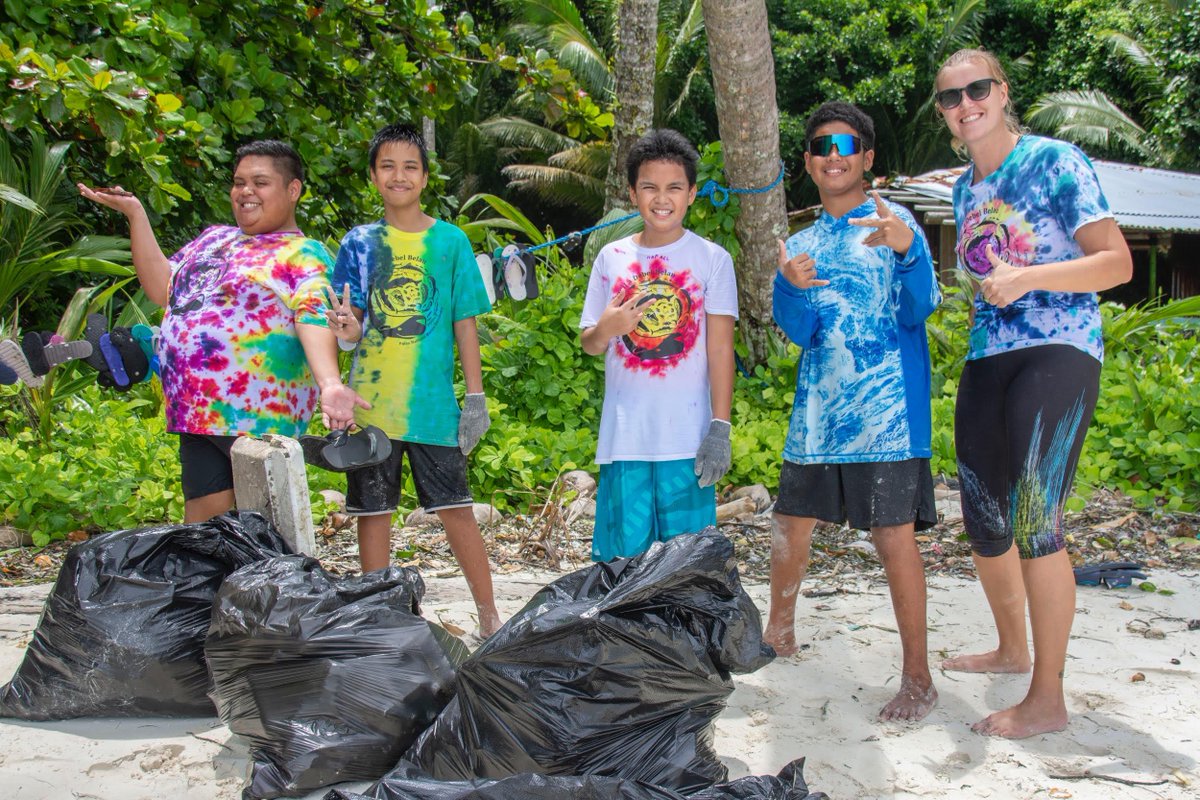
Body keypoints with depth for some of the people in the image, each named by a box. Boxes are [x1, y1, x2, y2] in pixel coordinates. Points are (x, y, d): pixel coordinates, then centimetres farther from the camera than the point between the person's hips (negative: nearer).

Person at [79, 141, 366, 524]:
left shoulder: (304, 255, -2)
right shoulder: (214, 238, 21)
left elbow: (314, 320, -18)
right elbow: (162, 289, 19)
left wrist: (329, 384, -36)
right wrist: (135, 214, 15)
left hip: (259, 416, -7)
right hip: (197, 411, 7)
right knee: (201, 529, 10)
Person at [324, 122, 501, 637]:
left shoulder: (450, 241, 3)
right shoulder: (359, 242, 6)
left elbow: (464, 324, 4)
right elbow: (350, 325, 4)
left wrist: (475, 395, 0)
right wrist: (346, 328, -20)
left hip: (433, 402, -1)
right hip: (371, 400, 2)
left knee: (456, 509, 2)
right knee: (373, 513, 8)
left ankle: (489, 616, 15)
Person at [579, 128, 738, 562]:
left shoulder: (712, 258, 2)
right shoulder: (611, 257, 8)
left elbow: (720, 349, -1)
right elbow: (588, 344, 13)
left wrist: (720, 428, -7)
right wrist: (606, 328, -11)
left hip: (687, 438, -2)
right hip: (623, 438, 2)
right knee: (619, 555, 5)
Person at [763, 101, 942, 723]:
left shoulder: (894, 223, 0)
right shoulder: (800, 245, 13)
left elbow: (919, 309, -12)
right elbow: (798, 332, 3)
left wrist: (908, 249, -31)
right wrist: (793, 287, -18)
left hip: (885, 412, -5)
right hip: (817, 410, 5)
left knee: (894, 534, -6)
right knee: (791, 524, 13)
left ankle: (917, 676, 6)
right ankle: (779, 632, 35)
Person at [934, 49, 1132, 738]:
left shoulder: (1056, 161, -4)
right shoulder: (966, 189, 16)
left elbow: (1118, 263, -11)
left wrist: (1027, 277, -23)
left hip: (1058, 352, -7)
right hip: (986, 360, 7)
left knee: (1033, 519, -14)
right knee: (983, 520, 11)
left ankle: (1048, 700, -4)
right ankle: (1013, 650, 34)